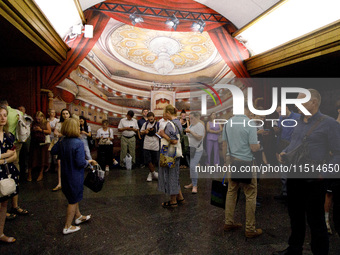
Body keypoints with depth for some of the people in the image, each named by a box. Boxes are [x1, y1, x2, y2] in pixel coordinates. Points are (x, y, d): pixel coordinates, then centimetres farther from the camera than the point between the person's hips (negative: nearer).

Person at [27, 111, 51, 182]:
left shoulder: (46, 123, 5)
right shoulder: (34, 123, 12)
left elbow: (49, 132, -4)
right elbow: (31, 132, 20)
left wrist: (41, 130, -13)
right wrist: (33, 130, -2)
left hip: (43, 142, -2)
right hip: (34, 143, 2)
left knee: (42, 158, 1)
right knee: (32, 158, -1)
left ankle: (41, 173, 13)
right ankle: (29, 173, 6)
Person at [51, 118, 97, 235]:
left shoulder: (62, 141, -3)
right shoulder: (78, 143, -25)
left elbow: (53, 151, 13)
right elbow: (80, 163, -26)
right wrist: (89, 161, -8)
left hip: (65, 175, 8)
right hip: (75, 177, -8)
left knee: (73, 197, 24)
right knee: (73, 201, 8)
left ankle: (78, 216, 43)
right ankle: (67, 227, 18)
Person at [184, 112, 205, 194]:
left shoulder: (200, 125, -10)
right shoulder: (191, 125, 15)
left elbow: (199, 137, -19)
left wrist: (190, 131, -23)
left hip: (196, 150, -8)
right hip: (189, 149, 8)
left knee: (193, 167, -13)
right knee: (190, 167, 11)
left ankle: (195, 186, -3)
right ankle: (192, 183, 23)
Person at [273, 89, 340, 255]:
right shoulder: (299, 122, 11)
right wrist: (284, 153, 2)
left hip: (313, 181, -7)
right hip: (293, 177, 7)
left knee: (315, 221, 6)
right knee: (295, 216, 20)